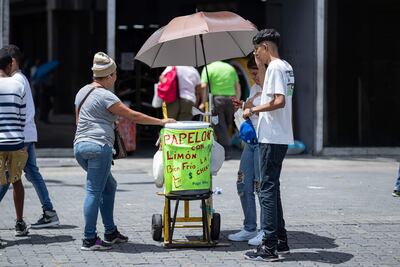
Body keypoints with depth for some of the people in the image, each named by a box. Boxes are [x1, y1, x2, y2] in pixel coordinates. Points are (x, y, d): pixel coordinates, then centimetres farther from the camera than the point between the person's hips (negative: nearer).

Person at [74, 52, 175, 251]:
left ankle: (110, 232, 20)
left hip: (79, 145, 9)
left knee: (109, 186, 18)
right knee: (94, 192, -6)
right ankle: (89, 240, -5)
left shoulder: (82, 92, 16)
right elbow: (133, 116, -10)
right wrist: (161, 122, -3)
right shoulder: (105, 96, -10)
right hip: (98, 145, -9)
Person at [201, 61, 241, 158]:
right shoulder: (230, 68, 15)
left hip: (216, 98, -4)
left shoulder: (208, 68, 2)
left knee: (220, 126, 0)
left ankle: (226, 151, -3)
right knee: (227, 126, 15)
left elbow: (203, 86, -9)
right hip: (230, 98, 4)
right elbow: (238, 87, 12)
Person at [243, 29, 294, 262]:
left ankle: (270, 246, -7)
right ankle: (281, 240, 21)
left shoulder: (275, 68, -14)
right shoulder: (286, 67, 15)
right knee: (272, 188, 16)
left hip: (272, 138, -10)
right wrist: (260, 67, 21)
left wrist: (253, 110, -14)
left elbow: (279, 101, -25)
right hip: (281, 137, 10)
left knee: (268, 189, -7)